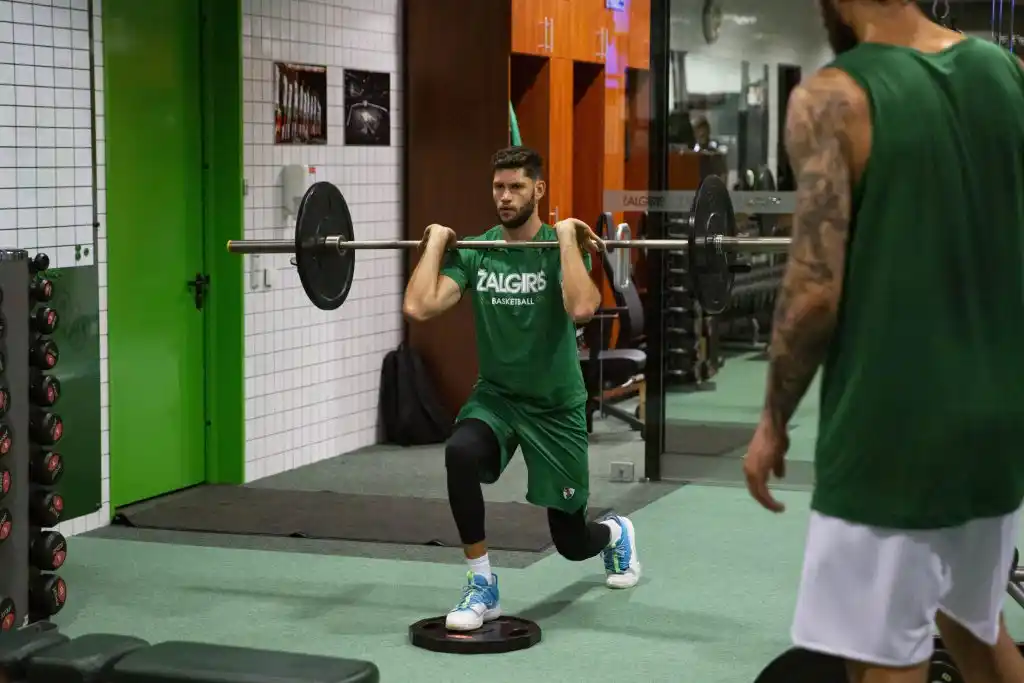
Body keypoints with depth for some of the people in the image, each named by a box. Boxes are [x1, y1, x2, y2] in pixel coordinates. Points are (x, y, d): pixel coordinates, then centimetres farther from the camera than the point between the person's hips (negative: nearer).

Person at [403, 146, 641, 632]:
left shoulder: (562, 249, -12)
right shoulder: (474, 252, -4)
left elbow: (581, 309, -35)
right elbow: (418, 307, -18)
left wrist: (566, 236, -27)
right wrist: (436, 242, -11)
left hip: (554, 406, -2)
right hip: (495, 396, 2)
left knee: (571, 541, 8)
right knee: (460, 453, -36)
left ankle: (617, 533, 49)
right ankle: (482, 585, -20)